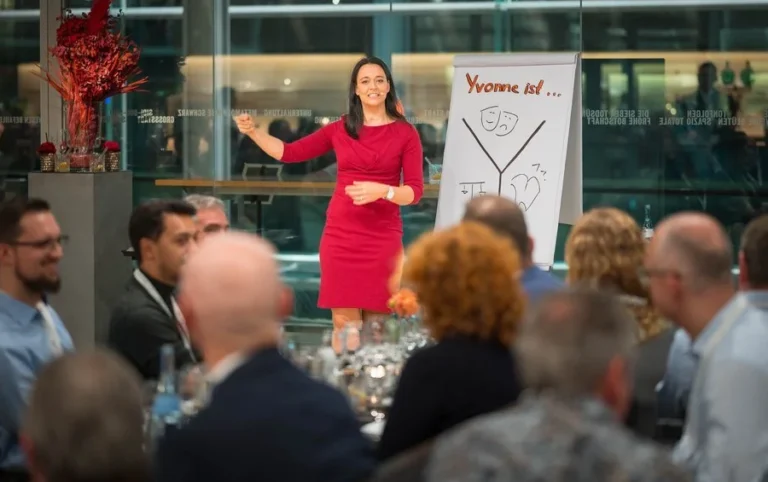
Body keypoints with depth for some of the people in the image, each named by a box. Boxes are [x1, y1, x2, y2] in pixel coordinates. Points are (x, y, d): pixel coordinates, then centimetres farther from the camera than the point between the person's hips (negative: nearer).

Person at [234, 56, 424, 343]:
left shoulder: (405, 133, 1)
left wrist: (382, 191, -21)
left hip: (382, 237, -2)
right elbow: (289, 153, 11)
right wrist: (253, 132, -2)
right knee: (344, 324, 0)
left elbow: (415, 191, -3)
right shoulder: (340, 129, 8)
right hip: (341, 236, 2)